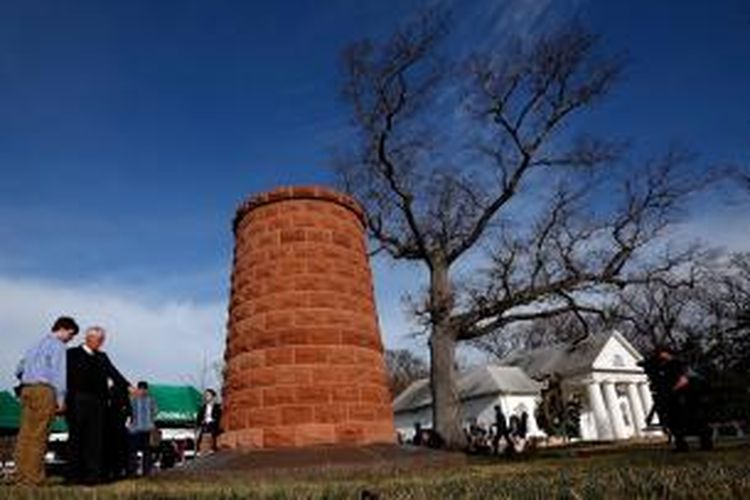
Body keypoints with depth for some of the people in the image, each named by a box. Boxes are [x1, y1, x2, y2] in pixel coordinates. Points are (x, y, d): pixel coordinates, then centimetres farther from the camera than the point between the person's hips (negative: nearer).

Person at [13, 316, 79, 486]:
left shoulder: (37, 345, 22)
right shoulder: (58, 345, -3)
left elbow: (19, 369, 25)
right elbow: (59, 373, -10)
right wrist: (61, 399, -10)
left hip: (26, 389, 8)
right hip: (44, 390, -8)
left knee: (25, 433, 6)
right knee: (38, 434, -6)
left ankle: (21, 475, 8)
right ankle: (32, 477, -5)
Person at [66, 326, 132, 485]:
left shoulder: (102, 357, 19)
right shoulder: (73, 354, 5)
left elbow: (113, 372, 9)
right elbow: (68, 377, -3)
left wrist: (128, 386, -4)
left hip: (97, 403, 4)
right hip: (78, 401, -4)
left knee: (95, 439, 2)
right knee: (76, 438, 0)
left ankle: (93, 475, 4)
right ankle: (74, 475, 7)